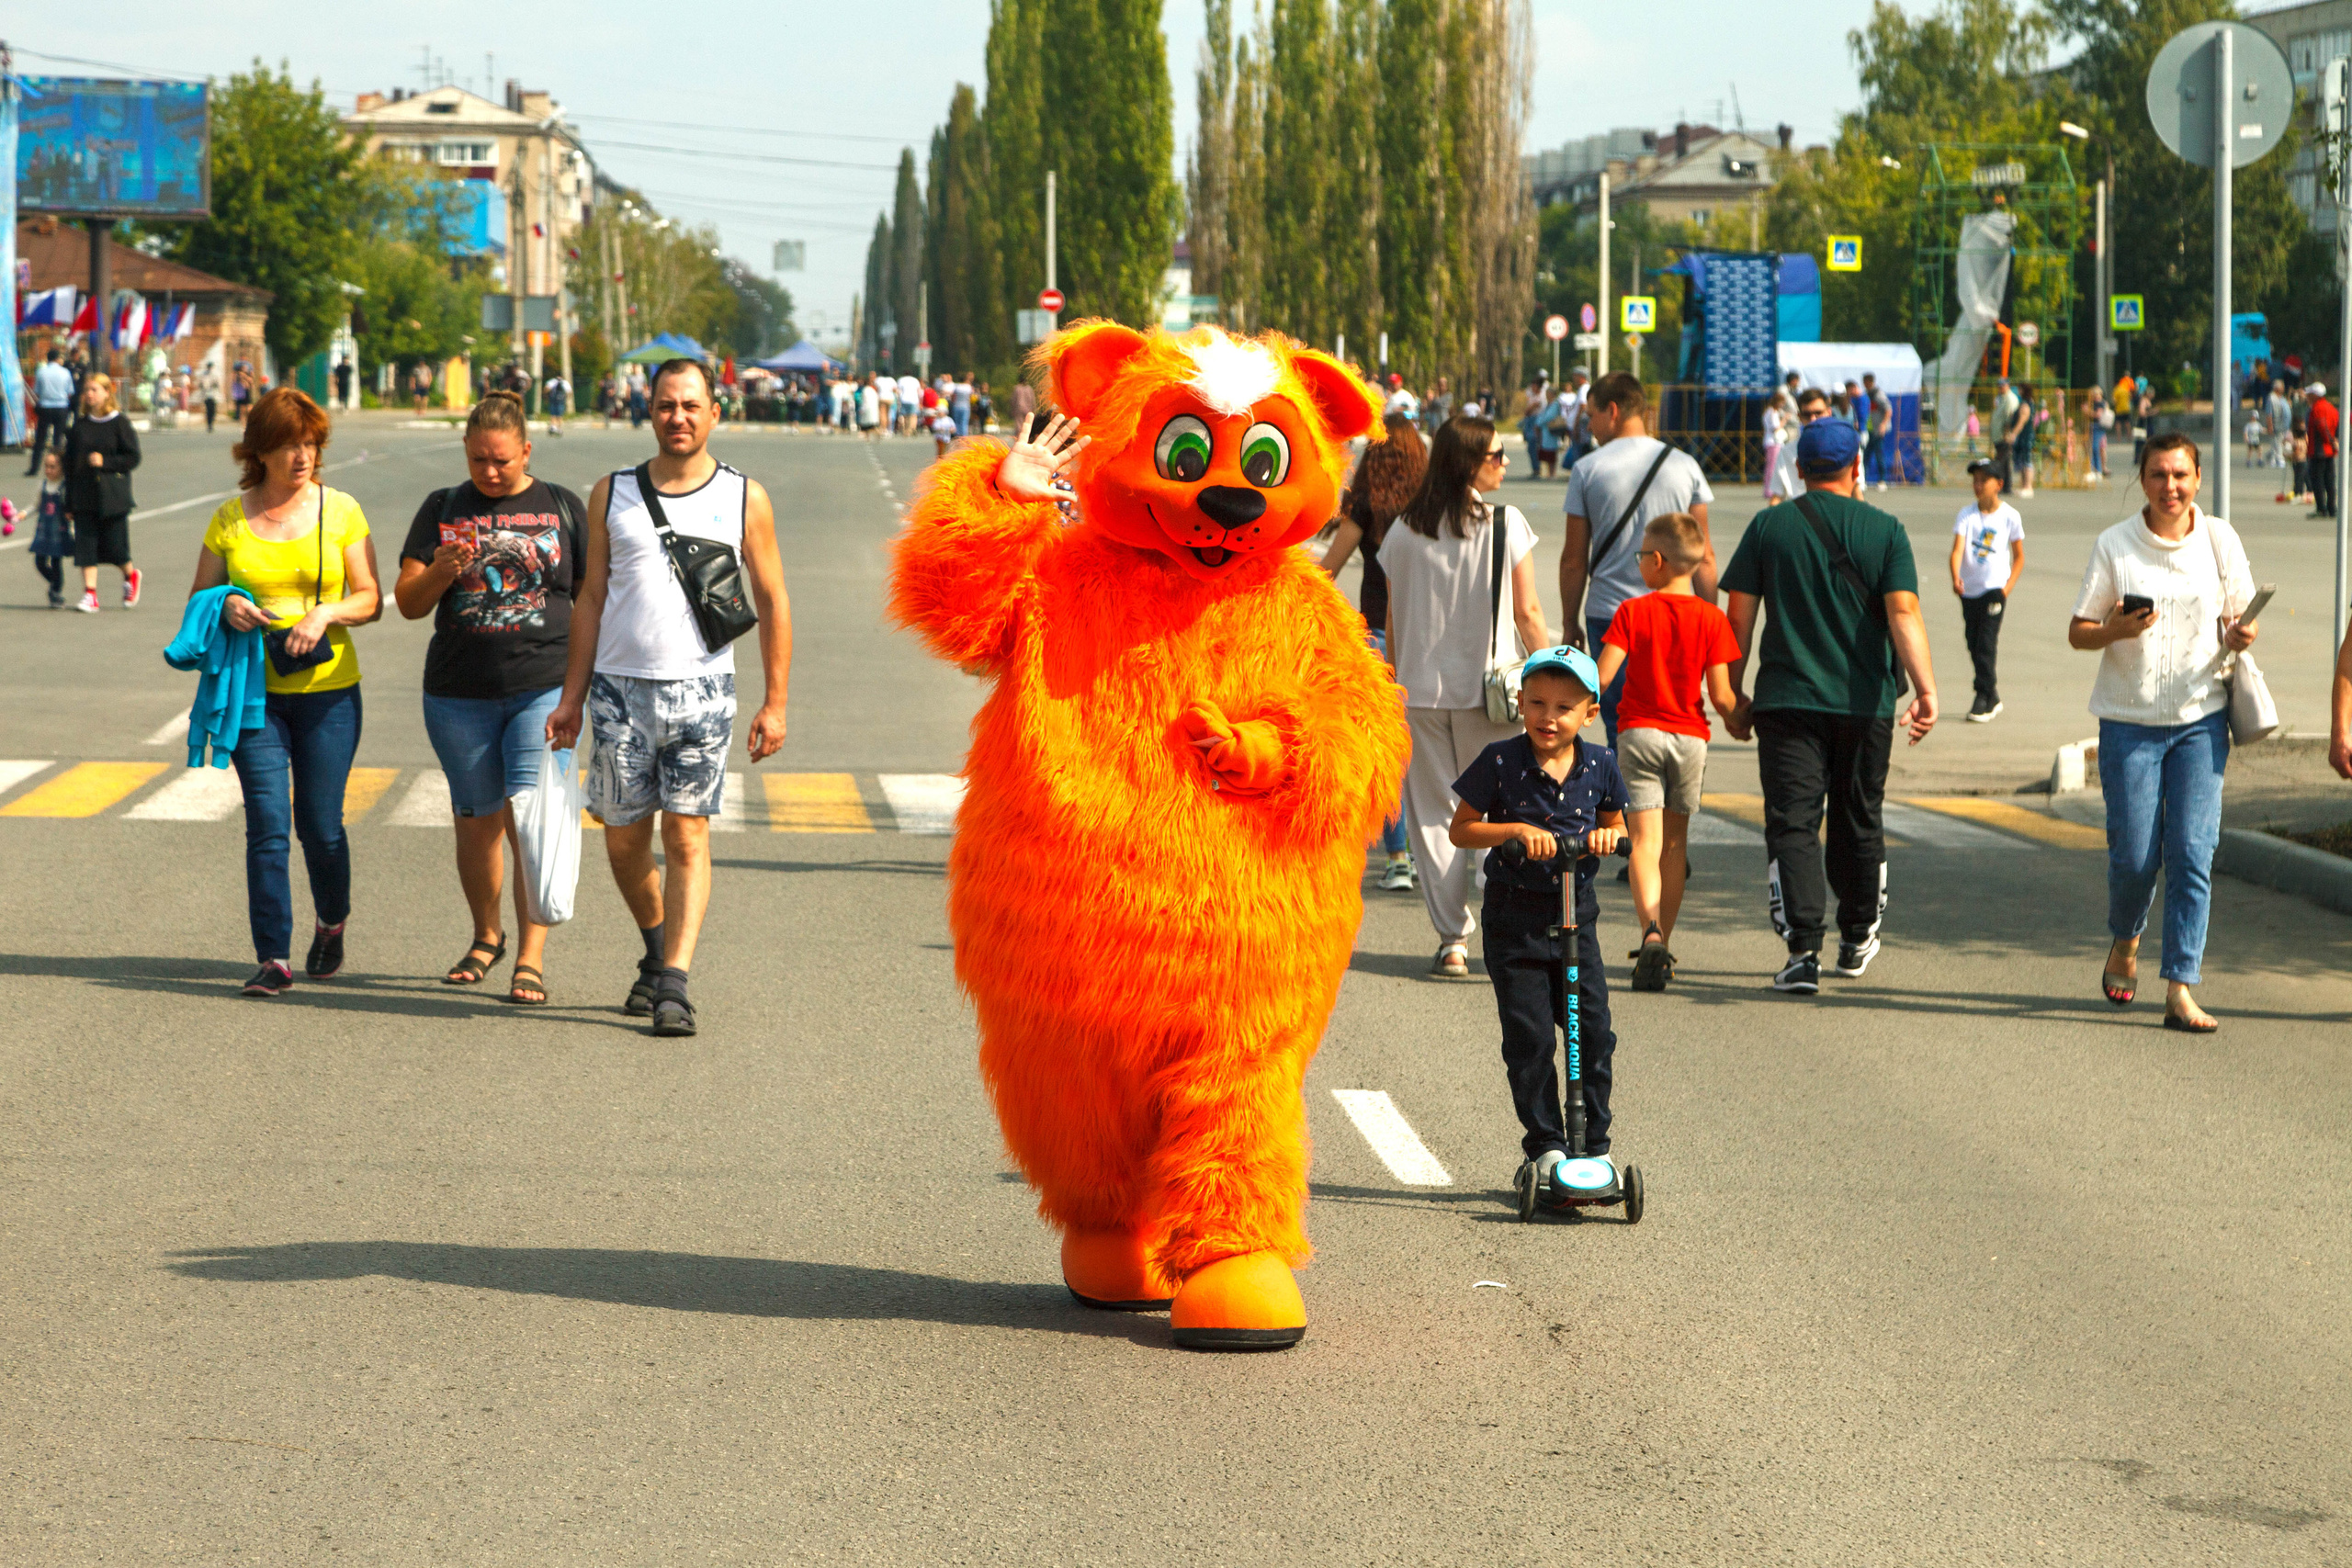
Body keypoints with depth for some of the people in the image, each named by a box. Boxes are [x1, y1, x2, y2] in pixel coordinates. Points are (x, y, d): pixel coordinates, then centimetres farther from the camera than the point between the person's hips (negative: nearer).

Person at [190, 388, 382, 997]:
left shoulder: (341, 511, 2)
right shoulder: (229, 519, 4)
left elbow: (370, 598, 3)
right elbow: (197, 599, 11)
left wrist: (326, 612, -16)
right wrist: (224, 607, -11)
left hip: (328, 689, 0)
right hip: (254, 691, 0)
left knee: (321, 825, 3)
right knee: (267, 824, -8)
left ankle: (331, 924, 32)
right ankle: (274, 958, -6)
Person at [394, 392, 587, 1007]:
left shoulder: (562, 509, 7)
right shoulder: (442, 510, 8)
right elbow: (408, 603, 5)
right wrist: (438, 573, -16)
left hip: (546, 688, -2)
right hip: (460, 694, 2)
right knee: (478, 819, 10)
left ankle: (532, 960, -11)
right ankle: (487, 936, 31)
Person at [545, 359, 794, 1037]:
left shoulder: (744, 499, 5)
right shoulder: (612, 495, 9)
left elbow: (773, 603, 6)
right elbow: (591, 599, 12)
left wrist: (775, 702, 0)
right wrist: (571, 696, 7)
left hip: (701, 689, -2)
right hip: (620, 686, 2)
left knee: (687, 837, -9)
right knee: (623, 842, 6)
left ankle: (673, 983, -9)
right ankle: (657, 948, 31)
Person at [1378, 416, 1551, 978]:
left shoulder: (1404, 532, 1)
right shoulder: (1506, 525, -7)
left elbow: (1394, 620, 5)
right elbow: (1526, 612, -5)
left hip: (1420, 688, 2)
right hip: (1486, 687, -2)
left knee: (1433, 812, 7)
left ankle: (1452, 940, 4)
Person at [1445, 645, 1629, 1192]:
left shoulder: (1599, 766, 1)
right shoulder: (1500, 762, -8)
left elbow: (1615, 824, 16)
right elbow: (1460, 829, -4)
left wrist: (1607, 835, -8)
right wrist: (1516, 830, -19)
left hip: (1576, 915, 2)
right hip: (1515, 916, -2)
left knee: (1594, 1032, 0)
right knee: (1529, 1037, -4)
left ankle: (1594, 1145, 12)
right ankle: (1546, 1147, 6)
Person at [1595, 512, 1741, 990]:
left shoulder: (1631, 612, -5)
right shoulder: (1711, 619, -2)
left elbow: (1600, 678, -10)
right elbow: (1720, 695, -6)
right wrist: (1739, 717, 16)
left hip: (1638, 731, -2)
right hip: (1690, 735, 2)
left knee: (1645, 839, -7)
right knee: (1675, 838, 15)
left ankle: (1650, 934, -29)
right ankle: (1663, 942, 21)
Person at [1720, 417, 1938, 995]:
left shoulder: (1768, 526, 1)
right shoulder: (1885, 531, 0)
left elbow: (1739, 616, 1)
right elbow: (1904, 612, -11)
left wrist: (1734, 697, 8)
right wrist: (1925, 690, -16)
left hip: (1787, 702, -1)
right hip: (1866, 704, 1)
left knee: (1792, 823, -4)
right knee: (1859, 823, 16)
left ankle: (1803, 949, -17)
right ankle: (1857, 940, 30)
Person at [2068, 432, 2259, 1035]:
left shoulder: (2220, 540, 3)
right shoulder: (2114, 545, -2)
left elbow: (2238, 618, 11)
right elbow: (2077, 633, 0)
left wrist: (2240, 636, -13)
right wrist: (2117, 630, -22)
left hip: (2201, 719, 1)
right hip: (2130, 721, -1)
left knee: (2192, 853, -8)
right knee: (2133, 855, 0)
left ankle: (2180, 990, -5)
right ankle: (2125, 942, 33)